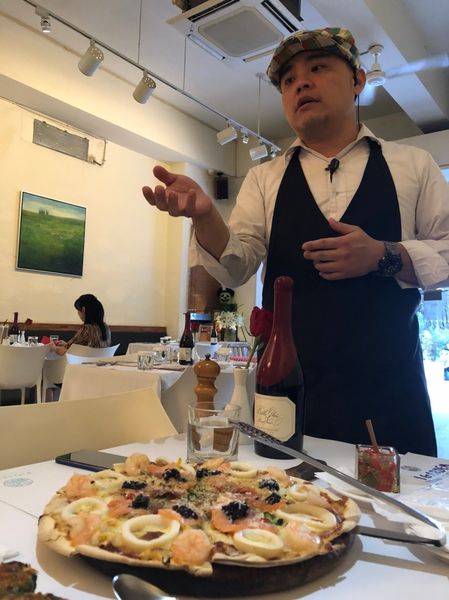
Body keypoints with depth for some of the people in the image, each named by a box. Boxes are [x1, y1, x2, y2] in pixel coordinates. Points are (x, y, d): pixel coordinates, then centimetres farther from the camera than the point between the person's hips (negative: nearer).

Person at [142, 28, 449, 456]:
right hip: (287, 381, 1)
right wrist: (203, 215, -23)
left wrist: (383, 256, -14)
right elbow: (235, 267, -3)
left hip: (388, 381, 0)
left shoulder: (411, 165, 7)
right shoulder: (264, 180, 8)